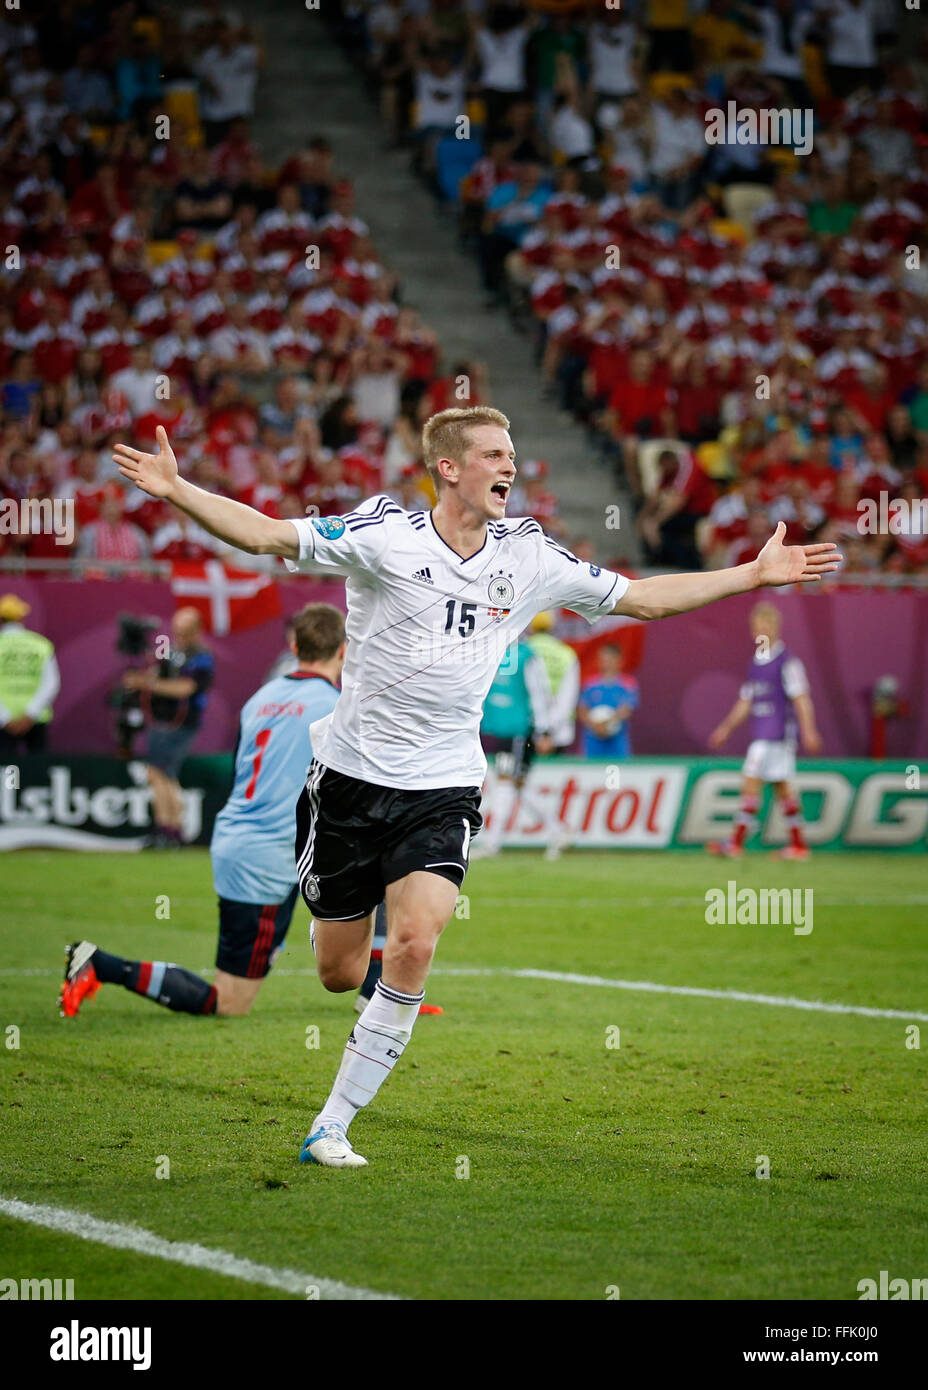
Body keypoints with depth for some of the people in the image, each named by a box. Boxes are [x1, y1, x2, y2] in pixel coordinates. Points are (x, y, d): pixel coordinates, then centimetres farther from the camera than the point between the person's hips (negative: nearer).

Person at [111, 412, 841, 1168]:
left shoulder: (529, 556, 3)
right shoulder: (385, 534, -9)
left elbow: (643, 597, 14)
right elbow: (267, 534, -16)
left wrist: (756, 574, 13)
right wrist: (175, 489, -30)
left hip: (444, 786, 2)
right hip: (352, 773, -2)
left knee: (414, 946, -21)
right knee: (339, 975, 3)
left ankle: (332, 1126, -11)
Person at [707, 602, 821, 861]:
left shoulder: (787, 662, -8)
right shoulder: (756, 662, 16)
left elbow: (801, 698, -11)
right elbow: (746, 701, 22)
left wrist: (808, 731, -16)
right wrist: (726, 727, 17)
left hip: (778, 733, -8)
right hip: (760, 734, 8)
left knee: (751, 781, -12)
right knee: (783, 788, 9)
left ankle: (736, 843, -13)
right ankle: (798, 844, 12)